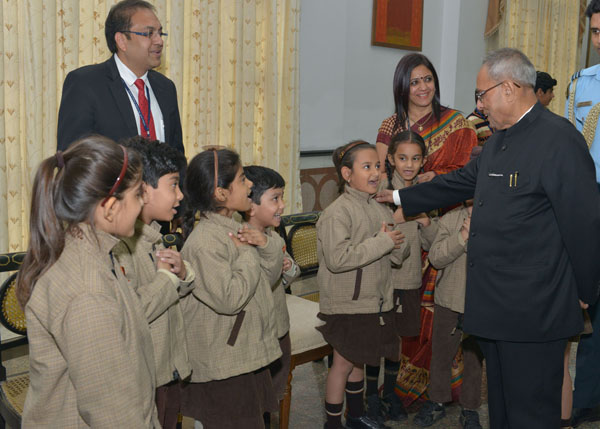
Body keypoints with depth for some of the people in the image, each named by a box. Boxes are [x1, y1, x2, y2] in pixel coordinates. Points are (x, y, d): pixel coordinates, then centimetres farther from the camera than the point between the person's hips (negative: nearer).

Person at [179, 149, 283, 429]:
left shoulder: (234, 229, 8)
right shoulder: (205, 242, -22)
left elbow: (270, 277, 13)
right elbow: (229, 298, -28)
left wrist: (266, 245, -6)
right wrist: (248, 254, -16)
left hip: (248, 356, 9)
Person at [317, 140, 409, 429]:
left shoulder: (381, 210, 7)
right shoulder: (337, 212, -17)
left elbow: (398, 256, 11)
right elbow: (337, 259, -28)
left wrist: (398, 244, -14)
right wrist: (381, 242, -23)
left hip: (375, 302, 7)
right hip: (345, 305, -7)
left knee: (359, 361, 20)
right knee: (343, 362, 3)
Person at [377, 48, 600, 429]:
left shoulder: (559, 139, -17)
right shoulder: (499, 139, 13)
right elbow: (462, 182, 25)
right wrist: (400, 197, 28)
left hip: (533, 311, -9)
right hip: (495, 305, 9)